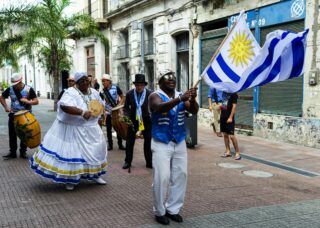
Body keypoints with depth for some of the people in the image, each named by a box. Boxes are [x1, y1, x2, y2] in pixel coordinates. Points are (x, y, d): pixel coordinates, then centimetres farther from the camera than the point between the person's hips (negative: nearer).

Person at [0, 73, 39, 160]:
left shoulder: (29, 89, -11)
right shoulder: (10, 89, -4)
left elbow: (36, 101, -10)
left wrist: (27, 101, -28)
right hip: (13, 115, 2)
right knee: (12, 134, 4)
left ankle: (23, 152, 19)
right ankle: (12, 152, 13)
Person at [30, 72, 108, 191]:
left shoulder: (94, 92, 6)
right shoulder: (71, 93, -18)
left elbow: (101, 104, 21)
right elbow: (64, 106, -35)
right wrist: (82, 112, -40)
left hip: (91, 128, 7)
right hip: (73, 129, -7)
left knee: (95, 149, 13)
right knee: (71, 151, -2)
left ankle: (94, 174, 32)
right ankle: (69, 179, 13)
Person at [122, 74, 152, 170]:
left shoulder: (150, 94, -11)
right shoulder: (129, 94, -7)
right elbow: (126, 107, 1)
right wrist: (127, 116, -13)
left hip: (146, 121, -1)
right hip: (133, 120, 1)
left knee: (148, 141, 7)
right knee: (129, 141, 7)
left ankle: (149, 162, 18)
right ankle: (128, 161, 20)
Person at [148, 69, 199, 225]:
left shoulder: (182, 96, 6)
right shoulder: (155, 96, -7)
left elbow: (194, 111, -6)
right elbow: (161, 107, -29)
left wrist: (193, 99, -28)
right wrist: (181, 98, -40)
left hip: (179, 143, 5)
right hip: (161, 143, -5)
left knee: (180, 175, 8)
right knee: (162, 177, -8)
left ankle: (173, 208, 22)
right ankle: (159, 211, 10)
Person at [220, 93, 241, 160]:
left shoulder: (233, 94, -9)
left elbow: (234, 106, -13)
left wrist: (230, 117, -17)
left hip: (229, 118, -8)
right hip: (223, 117, 8)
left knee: (231, 136, -9)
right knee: (225, 135, 12)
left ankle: (237, 153, 0)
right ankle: (228, 151, 20)